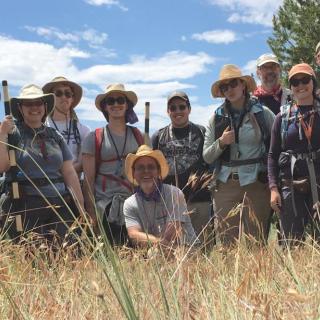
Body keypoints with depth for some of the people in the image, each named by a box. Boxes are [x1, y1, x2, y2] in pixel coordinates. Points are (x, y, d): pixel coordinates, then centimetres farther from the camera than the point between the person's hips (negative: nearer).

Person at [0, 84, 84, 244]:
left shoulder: (55, 136, 13)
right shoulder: (13, 133, 3)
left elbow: (69, 173, 11)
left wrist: (81, 208, 7)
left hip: (59, 205, 3)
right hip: (25, 207, -3)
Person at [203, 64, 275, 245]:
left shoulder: (263, 113, 2)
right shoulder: (217, 118, 9)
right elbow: (207, 157, 9)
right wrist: (221, 142, -8)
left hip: (256, 184, -2)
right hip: (226, 185, 2)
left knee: (257, 243, 1)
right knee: (227, 243, 2)